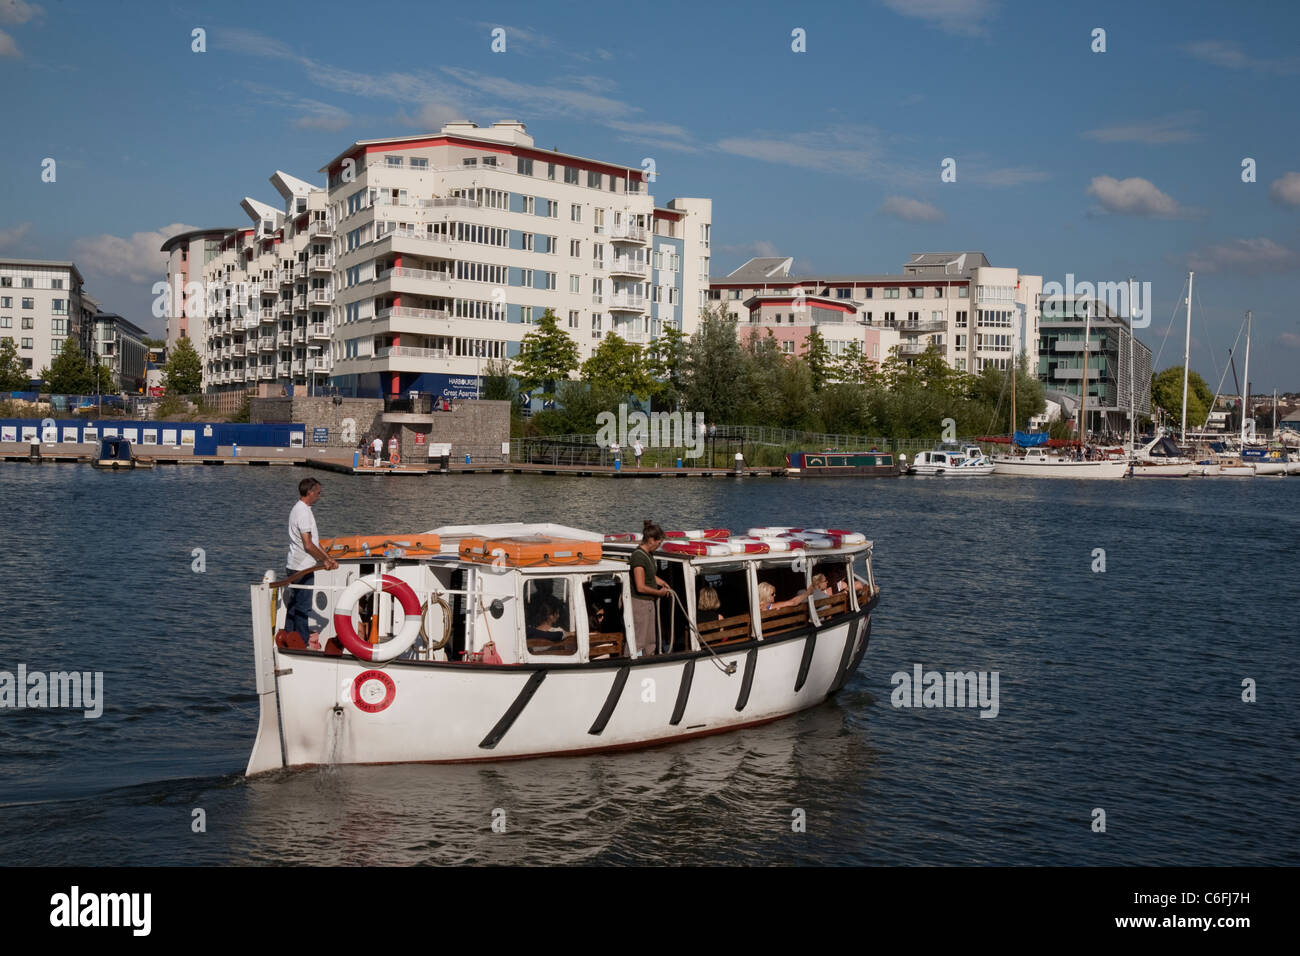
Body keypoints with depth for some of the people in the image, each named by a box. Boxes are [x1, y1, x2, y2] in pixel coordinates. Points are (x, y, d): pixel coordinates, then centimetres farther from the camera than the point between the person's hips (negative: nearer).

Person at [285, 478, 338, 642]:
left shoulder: (300, 509, 14)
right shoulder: (303, 512, -19)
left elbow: (314, 542, 18)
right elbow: (308, 545, -21)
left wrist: (329, 558, 15)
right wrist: (324, 560, -8)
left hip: (295, 566, 10)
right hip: (302, 567, -10)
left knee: (293, 604, 17)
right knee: (303, 606, -2)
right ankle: (302, 643, 4)